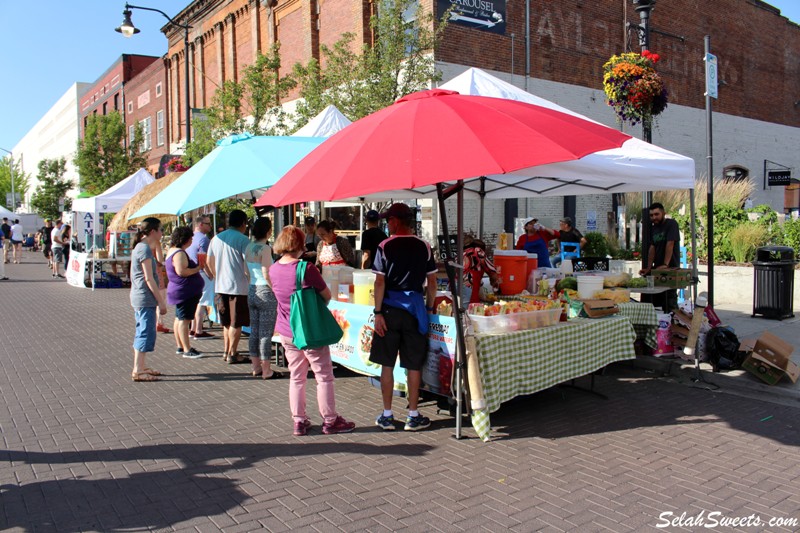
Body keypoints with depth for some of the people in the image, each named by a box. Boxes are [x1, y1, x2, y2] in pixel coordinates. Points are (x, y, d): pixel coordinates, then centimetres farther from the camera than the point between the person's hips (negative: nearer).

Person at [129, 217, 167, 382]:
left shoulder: (139, 247, 15)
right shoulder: (145, 249, -15)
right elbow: (149, 279, -18)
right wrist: (161, 302, -16)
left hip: (138, 298, 10)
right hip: (145, 298, -10)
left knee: (142, 332, 15)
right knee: (146, 333, -6)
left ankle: (141, 367, 22)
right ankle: (138, 371, -3)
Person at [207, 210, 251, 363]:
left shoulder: (216, 238, 9)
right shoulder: (243, 239, -10)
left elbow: (210, 262, 16)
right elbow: (248, 265, -14)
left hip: (220, 286, 6)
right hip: (238, 286, -6)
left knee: (227, 321, 18)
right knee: (236, 323, 2)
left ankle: (226, 350, 25)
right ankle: (232, 353, 6)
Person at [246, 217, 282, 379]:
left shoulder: (248, 247, 8)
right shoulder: (265, 248, -15)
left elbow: (247, 271, 13)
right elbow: (267, 275, -19)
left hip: (252, 291, 8)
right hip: (266, 292, -8)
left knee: (254, 331, 13)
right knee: (266, 334, -1)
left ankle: (256, 367, 21)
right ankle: (266, 370, 5)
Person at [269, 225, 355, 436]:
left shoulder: (274, 269, -1)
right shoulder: (306, 268, -20)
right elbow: (327, 295, -12)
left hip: (286, 332, 6)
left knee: (296, 377, 15)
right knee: (324, 376, 7)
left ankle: (299, 422, 19)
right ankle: (330, 420, 14)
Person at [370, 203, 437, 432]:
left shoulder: (385, 247, -5)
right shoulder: (424, 247, 2)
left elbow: (380, 282, -9)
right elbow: (432, 282, 3)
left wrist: (378, 312, -6)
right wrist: (429, 307, 13)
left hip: (390, 308, -1)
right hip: (415, 308, 2)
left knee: (387, 364, 8)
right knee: (414, 365, 7)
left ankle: (387, 415, 14)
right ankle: (413, 416, 14)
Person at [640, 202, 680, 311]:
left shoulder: (671, 224, -8)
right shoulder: (653, 228, 15)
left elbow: (670, 244, -18)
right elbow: (652, 248, 10)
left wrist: (665, 265, -26)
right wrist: (649, 268, -1)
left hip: (671, 268, -7)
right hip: (657, 268, 7)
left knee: (669, 298, -11)